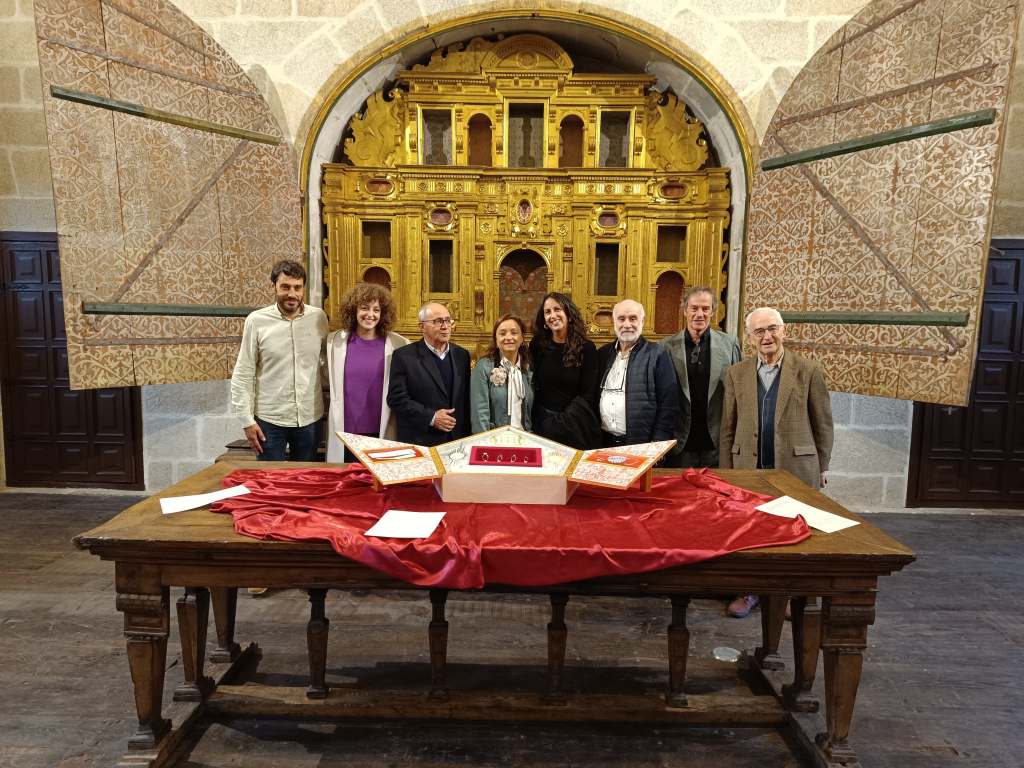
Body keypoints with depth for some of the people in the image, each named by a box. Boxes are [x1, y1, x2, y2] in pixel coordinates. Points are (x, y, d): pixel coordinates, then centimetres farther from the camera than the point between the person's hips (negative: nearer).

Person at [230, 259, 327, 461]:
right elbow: (243, 375, -3)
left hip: (310, 418, 2)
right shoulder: (256, 320, -7)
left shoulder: (319, 317, -1)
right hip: (269, 420, -2)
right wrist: (247, 420, -6)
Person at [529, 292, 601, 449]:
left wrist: (562, 421, -15)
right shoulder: (537, 344, 1)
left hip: (575, 425, -2)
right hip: (542, 423, 2)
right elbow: (533, 385, 7)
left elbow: (588, 394, -7)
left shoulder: (586, 348, -5)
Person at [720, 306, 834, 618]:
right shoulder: (736, 373, 5)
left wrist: (822, 466, 6)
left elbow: (823, 423, 5)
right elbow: (727, 428, 7)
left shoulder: (808, 371, -1)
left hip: (796, 467, -1)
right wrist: (727, 472, 6)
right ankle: (749, 591, 25)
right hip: (749, 467, 2)